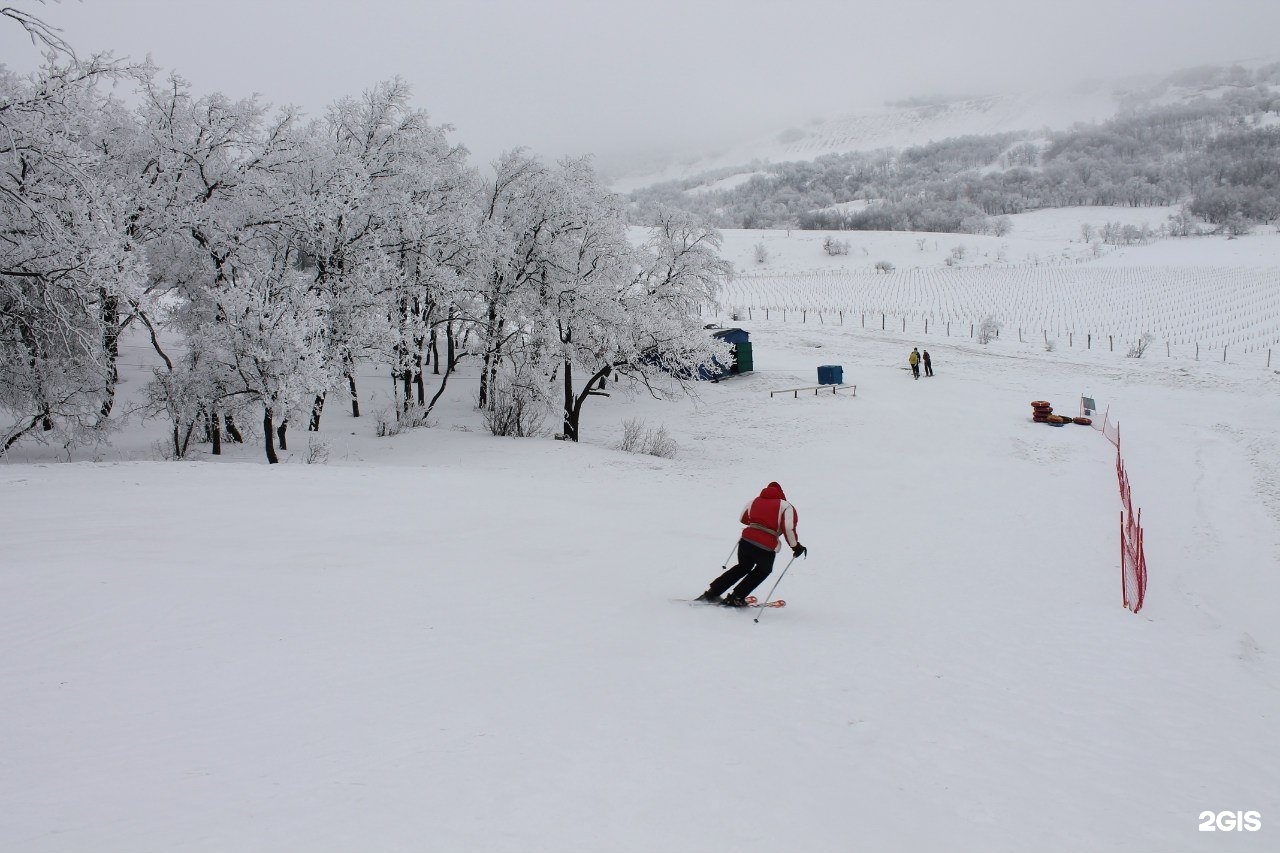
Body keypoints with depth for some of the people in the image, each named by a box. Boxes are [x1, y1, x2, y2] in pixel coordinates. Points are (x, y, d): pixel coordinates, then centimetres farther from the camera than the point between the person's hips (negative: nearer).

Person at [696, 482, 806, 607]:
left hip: (746, 540, 5)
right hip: (766, 548, -5)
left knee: (743, 567, 30)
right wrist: (796, 546, -2)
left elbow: (743, 518, 27)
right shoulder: (785, 506, 2)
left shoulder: (755, 501, 17)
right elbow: (789, 528, -11)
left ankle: (712, 592, 27)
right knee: (763, 571, 25)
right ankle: (736, 598, 22)